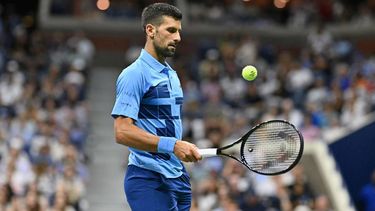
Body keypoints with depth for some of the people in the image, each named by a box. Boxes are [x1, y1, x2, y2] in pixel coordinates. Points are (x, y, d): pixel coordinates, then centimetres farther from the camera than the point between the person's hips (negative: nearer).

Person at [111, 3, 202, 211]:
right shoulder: (134, 74, -11)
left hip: (177, 177, 8)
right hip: (149, 180, -8)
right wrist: (172, 145, -27)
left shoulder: (172, 75, 17)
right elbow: (122, 132, -20)